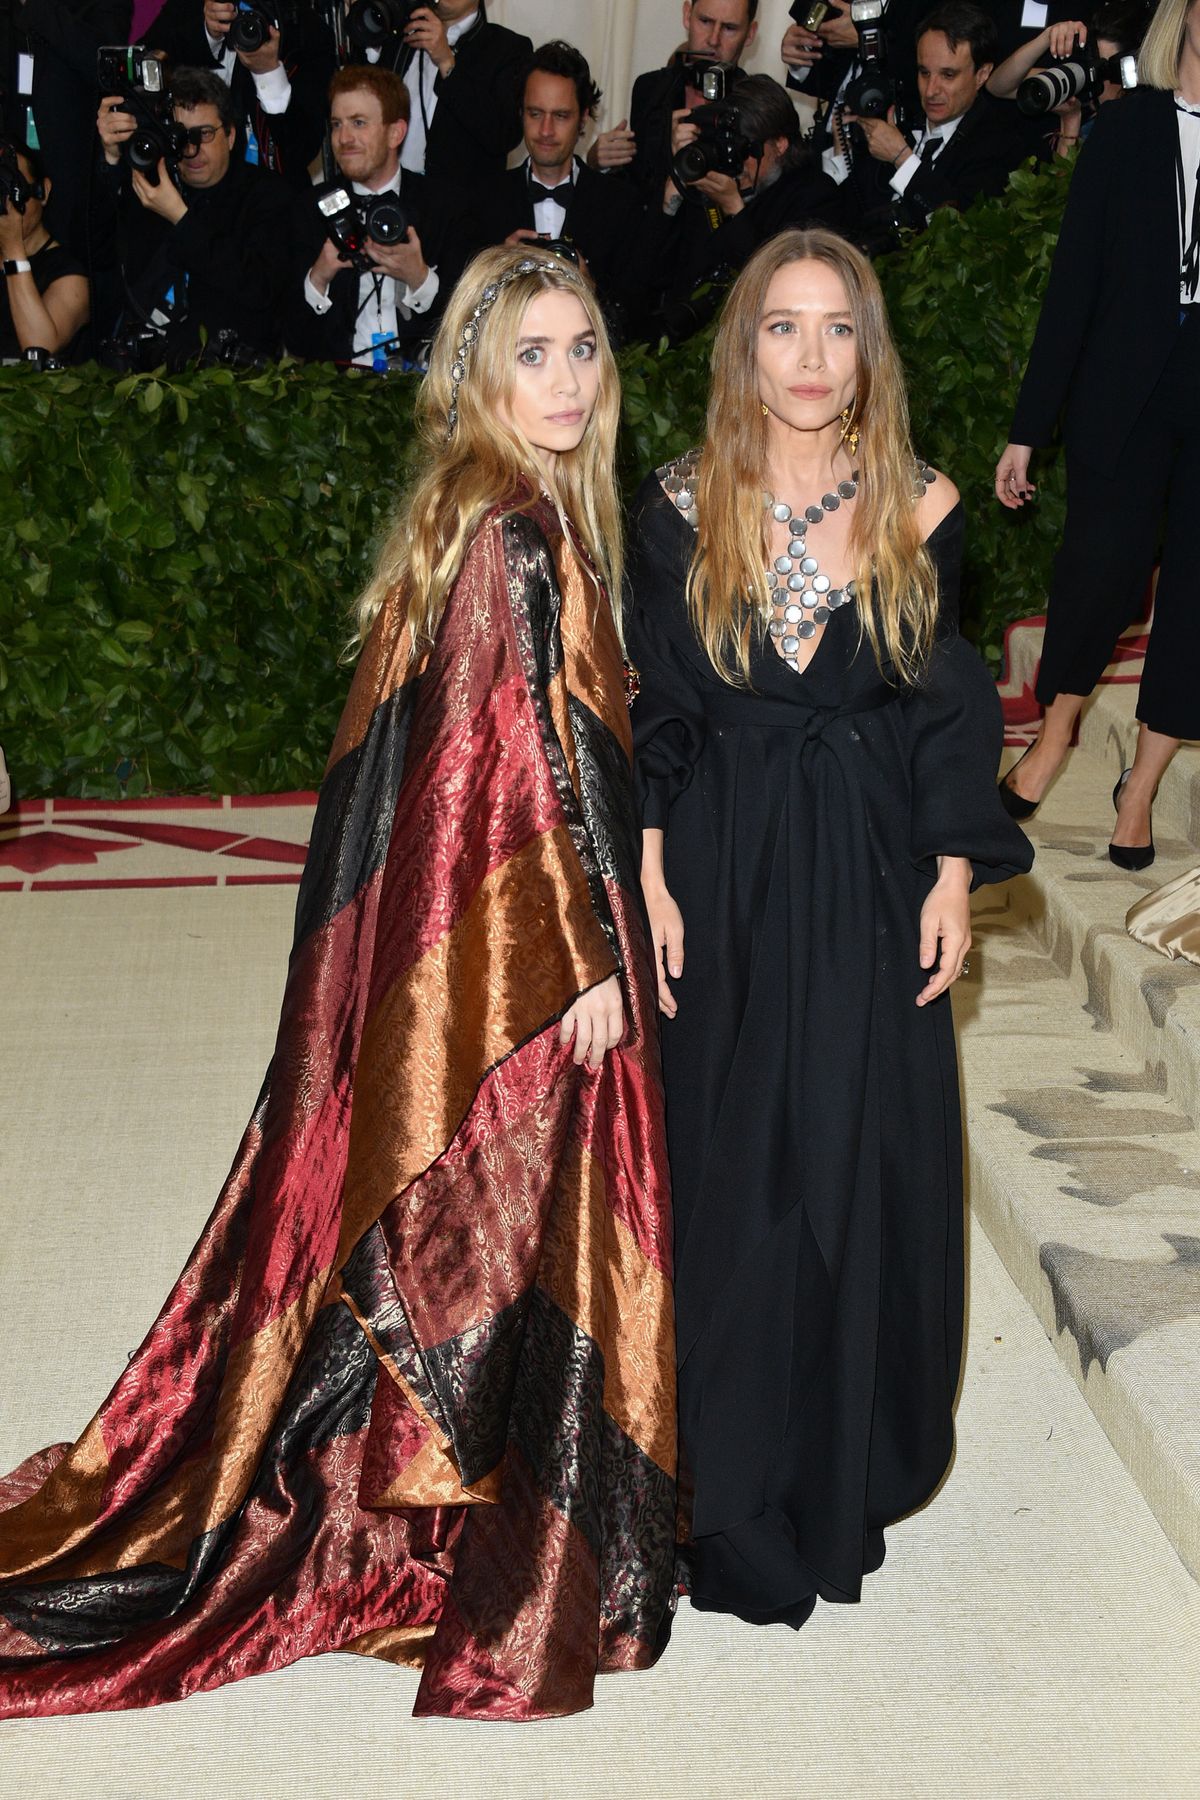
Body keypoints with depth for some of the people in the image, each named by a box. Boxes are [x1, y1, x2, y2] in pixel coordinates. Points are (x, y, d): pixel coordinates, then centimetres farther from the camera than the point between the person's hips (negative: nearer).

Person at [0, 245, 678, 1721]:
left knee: (419, 1233, 18)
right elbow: (525, 766, -21)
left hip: (430, 941, 9)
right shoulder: (516, 541, -18)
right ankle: (509, 1592, 18)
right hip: (514, 953, -9)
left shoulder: (479, 518, 11)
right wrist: (581, 961, -18)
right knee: (514, 1244, 3)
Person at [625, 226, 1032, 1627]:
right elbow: (649, 712, 0)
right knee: (730, 1161, 7)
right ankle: (739, 1490, 23)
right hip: (723, 872, 0)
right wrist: (650, 878, -5)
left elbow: (949, 708, 3)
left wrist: (953, 875, -2)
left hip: (869, 877, 1)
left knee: (861, 1156, 6)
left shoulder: (921, 511, -1)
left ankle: (846, 1462, 26)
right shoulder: (679, 511, -2)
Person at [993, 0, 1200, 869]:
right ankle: (1056, 729, 14)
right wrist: (1029, 428, 0)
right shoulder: (1127, 126, 4)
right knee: (1102, 561, -12)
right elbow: (1076, 277, 3)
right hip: (1129, 384, -1)